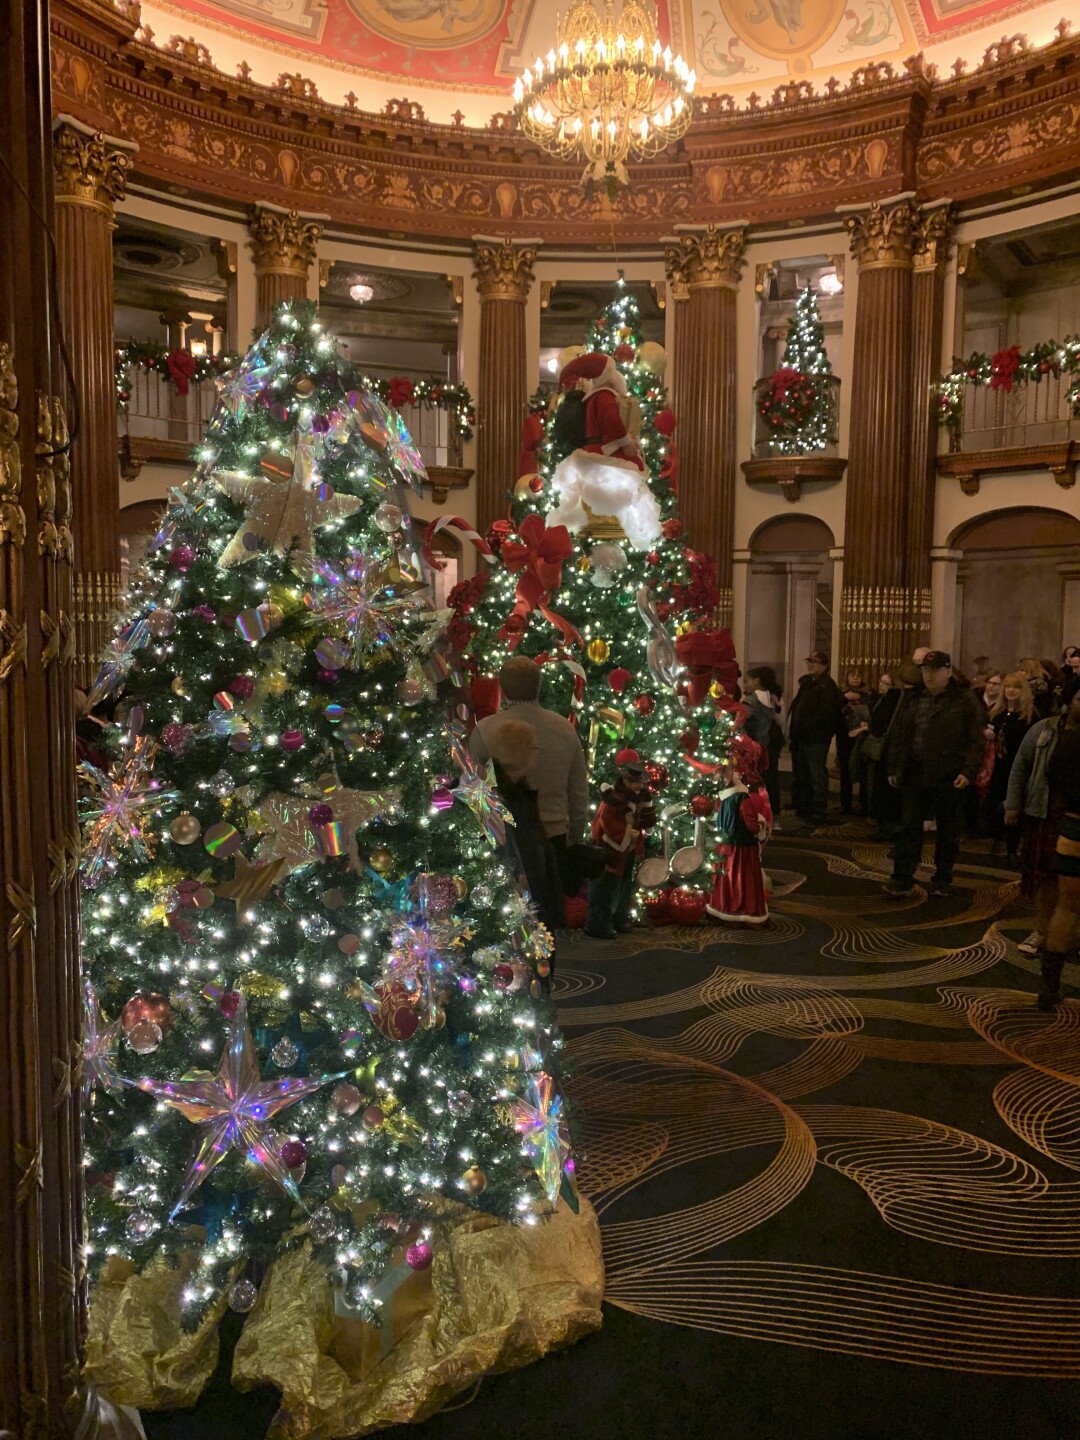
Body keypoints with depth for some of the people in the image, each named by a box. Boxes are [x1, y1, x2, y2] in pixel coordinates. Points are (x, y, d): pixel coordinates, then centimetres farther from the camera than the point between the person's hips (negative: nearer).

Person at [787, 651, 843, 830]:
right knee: (803, 775, 17)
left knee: (817, 775, -7)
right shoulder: (807, 682, 18)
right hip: (803, 737, 10)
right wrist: (794, 727, 8)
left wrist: (808, 727, -21)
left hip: (816, 738, -10)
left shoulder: (827, 685, -11)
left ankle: (819, 814, -4)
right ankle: (804, 809, 28)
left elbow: (826, 710, -21)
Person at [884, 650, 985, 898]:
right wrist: (894, 768, 8)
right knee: (908, 827, 0)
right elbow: (898, 736, 12)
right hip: (914, 774, 3)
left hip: (948, 776, -3)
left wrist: (968, 772, -13)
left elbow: (977, 741, -5)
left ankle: (942, 880, 21)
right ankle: (903, 880, 3)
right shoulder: (911, 699, 8)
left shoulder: (964, 701, -4)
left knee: (947, 831, 9)